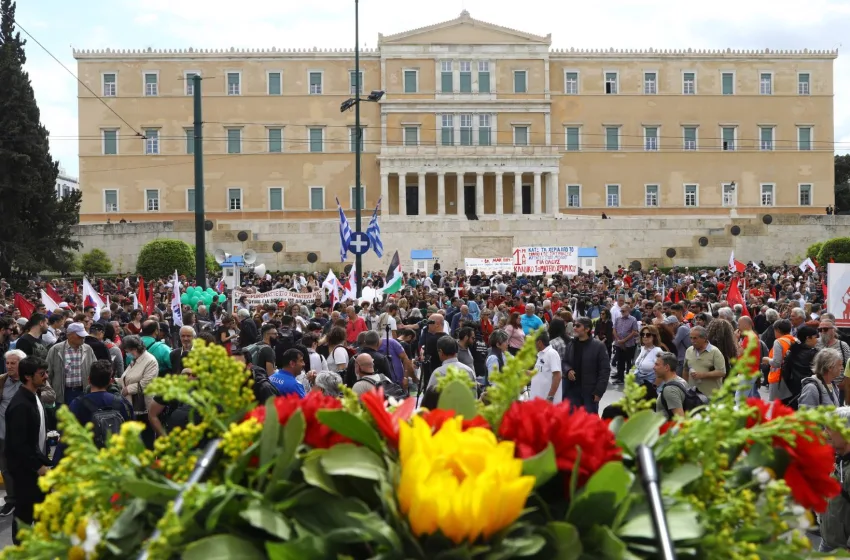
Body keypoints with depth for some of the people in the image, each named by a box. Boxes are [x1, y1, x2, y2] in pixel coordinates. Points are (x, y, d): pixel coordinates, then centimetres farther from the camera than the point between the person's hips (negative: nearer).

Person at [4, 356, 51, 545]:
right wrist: (38, 466, -18)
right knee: (25, 511, 4)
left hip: (37, 463, 9)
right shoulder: (20, 405, -24)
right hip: (25, 468, -9)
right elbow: (18, 444, -24)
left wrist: (43, 461, 12)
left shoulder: (34, 397, 5)